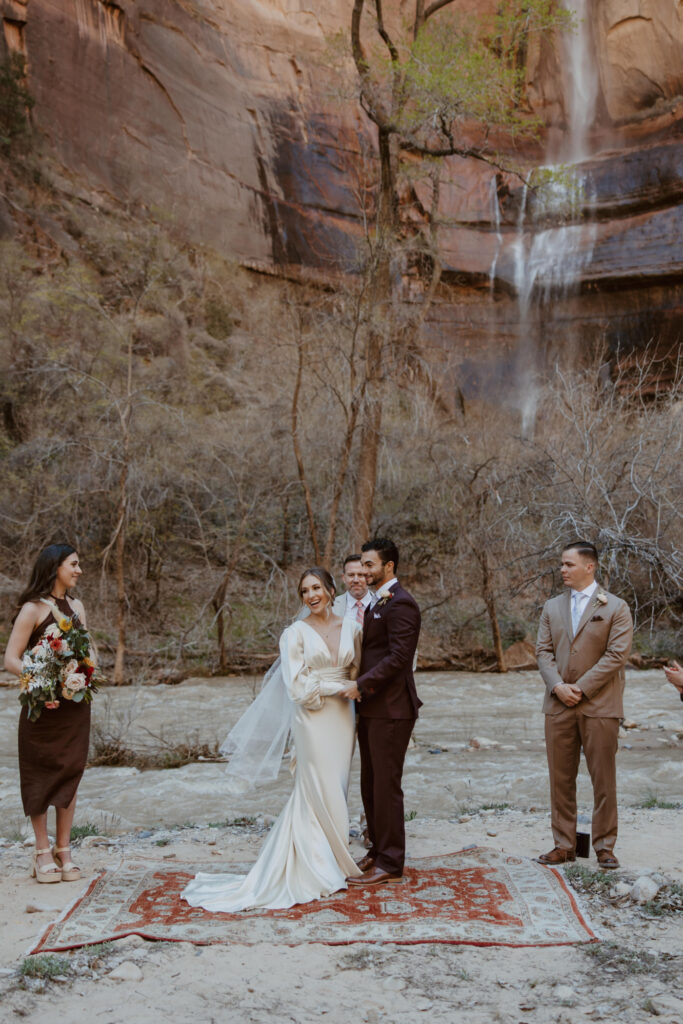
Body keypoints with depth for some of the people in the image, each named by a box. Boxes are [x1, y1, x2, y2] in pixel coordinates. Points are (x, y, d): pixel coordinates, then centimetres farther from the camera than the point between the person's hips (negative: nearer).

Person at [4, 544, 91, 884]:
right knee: (41, 775, 3)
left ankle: (64, 851, 16)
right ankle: (42, 853, 13)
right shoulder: (33, 609, -7)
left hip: (75, 705, 5)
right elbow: (11, 659, -12)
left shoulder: (76, 607, 11)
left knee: (70, 774, 7)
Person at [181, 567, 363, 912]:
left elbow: (357, 670, 14)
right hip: (313, 719, -4)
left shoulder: (350, 627, 8)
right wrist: (340, 687, -10)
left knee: (336, 790, 8)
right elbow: (298, 686, -9)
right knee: (320, 792, -2)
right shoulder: (296, 633, -4)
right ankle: (322, 870, 9)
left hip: (342, 716, 5)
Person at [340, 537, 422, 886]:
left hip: (390, 708, -10)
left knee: (386, 785, -3)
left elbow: (398, 657, -22)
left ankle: (389, 864, 6)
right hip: (371, 707, 10)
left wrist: (361, 685, -20)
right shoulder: (376, 602, 17)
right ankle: (377, 850, 26)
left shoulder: (400, 604, -14)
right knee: (370, 784, 14)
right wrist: (360, 687, 7)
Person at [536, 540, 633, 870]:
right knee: (560, 778, 7)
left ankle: (605, 847, 13)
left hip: (599, 705, -4)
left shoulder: (615, 608, -1)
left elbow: (617, 654, -9)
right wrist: (557, 686, -10)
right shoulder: (552, 607, 12)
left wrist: (581, 687, -14)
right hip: (559, 705, 4)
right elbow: (543, 650, 7)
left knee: (603, 780, 2)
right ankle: (564, 845, 17)